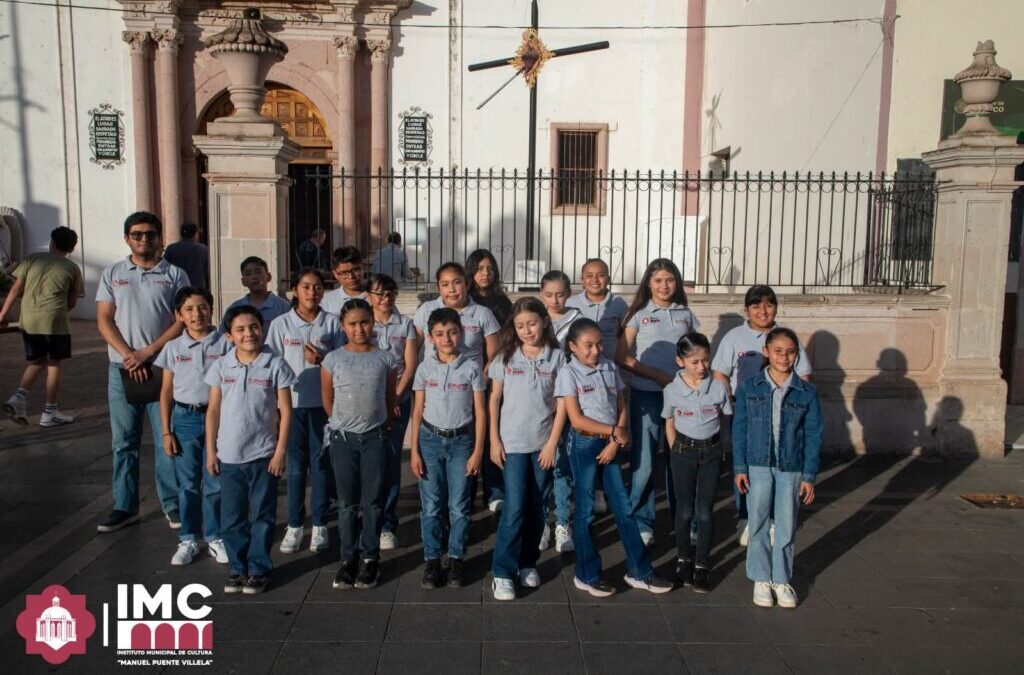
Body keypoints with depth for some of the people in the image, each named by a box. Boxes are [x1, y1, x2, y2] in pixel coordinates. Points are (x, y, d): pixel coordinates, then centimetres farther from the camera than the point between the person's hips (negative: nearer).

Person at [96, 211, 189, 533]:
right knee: (124, 442, 9)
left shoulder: (175, 275, 2)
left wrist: (147, 353, -13)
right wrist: (128, 355, -11)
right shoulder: (112, 274, 9)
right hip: (121, 369, 2)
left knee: (167, 440, 2)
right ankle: (125, 506, 19)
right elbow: (104, 320, 3)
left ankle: (173, 504, 13)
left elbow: (182, 321, -4)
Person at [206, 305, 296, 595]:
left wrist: (280, 451, -8)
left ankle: (259, 569, 21)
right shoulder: (221, 366, 1)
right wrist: (210, 451, 3)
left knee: (262, 516, 8)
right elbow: (213, 410, 5)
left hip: (263, 455, -2)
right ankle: (238, 568, 26)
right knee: (232, 517, 11)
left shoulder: (275, 365, -7)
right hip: (229, 456, 2)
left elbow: (285, 411, -5)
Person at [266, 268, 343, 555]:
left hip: (324, 402, 0)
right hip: (293, 402, 0)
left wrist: (321, 360, -15)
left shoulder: (332, 323, 1)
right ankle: (295, 524, 19)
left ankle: (319, 524, 19)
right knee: (296, 465, 7)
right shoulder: (281, 324, 1)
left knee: (321, 464, 6)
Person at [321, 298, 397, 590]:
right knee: (347, 502, 8)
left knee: (372, 501, 5)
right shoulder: (333, 359, -3)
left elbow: (390, 399, 8)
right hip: (342, 437, 0)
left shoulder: (385, 358, -2)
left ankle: (370, 558, 16)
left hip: (375, 437, 0)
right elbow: (328, 400, 8)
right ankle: (349, 558, 18)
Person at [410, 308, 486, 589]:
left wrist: (478, 450, -5)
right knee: (431, 506, 5)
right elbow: (417, 411, 4)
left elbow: (480, 412, -2)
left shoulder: (472, 367, -4)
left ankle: (456, 560, 19)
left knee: (459, 507, 4)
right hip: (431, 439, 1)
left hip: (461, 440, -1)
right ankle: (432, 561, 17)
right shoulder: (425, 368, 0)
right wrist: (415, 450, 0)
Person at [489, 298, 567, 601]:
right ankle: (503, 572, 3)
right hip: (512, 443, -1)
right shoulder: (505, 358, 0)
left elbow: (561, 404, -1)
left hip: (543, 444, 1)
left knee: (536, 507, 10)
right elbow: (494, 400, 3)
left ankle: (528, 562, 27)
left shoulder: (557, 357, -1)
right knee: (514, 507, -6)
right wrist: (494, 440, -2)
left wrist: (552, 443, -5)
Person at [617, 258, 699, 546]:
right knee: (644, 458, 0)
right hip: (646, 394, -2)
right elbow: (623, 357, -5)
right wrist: (659, 375, -12)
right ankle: (641, 522, 13)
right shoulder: (639, 314, 1)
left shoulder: (686, 314, 11)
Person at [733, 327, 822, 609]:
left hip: (792, 469, 1)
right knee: (758, 525, 7)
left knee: (786, 527, 9)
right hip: (758, 467, 0)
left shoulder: (807, 393, -1)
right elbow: (739, 429, 1)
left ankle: (781, 580, 26)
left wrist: (809, 476, -1)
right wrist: (740, 467, -3)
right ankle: (761, 579, 23)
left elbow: (813, 436, 1)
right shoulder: (749, 388, -2)